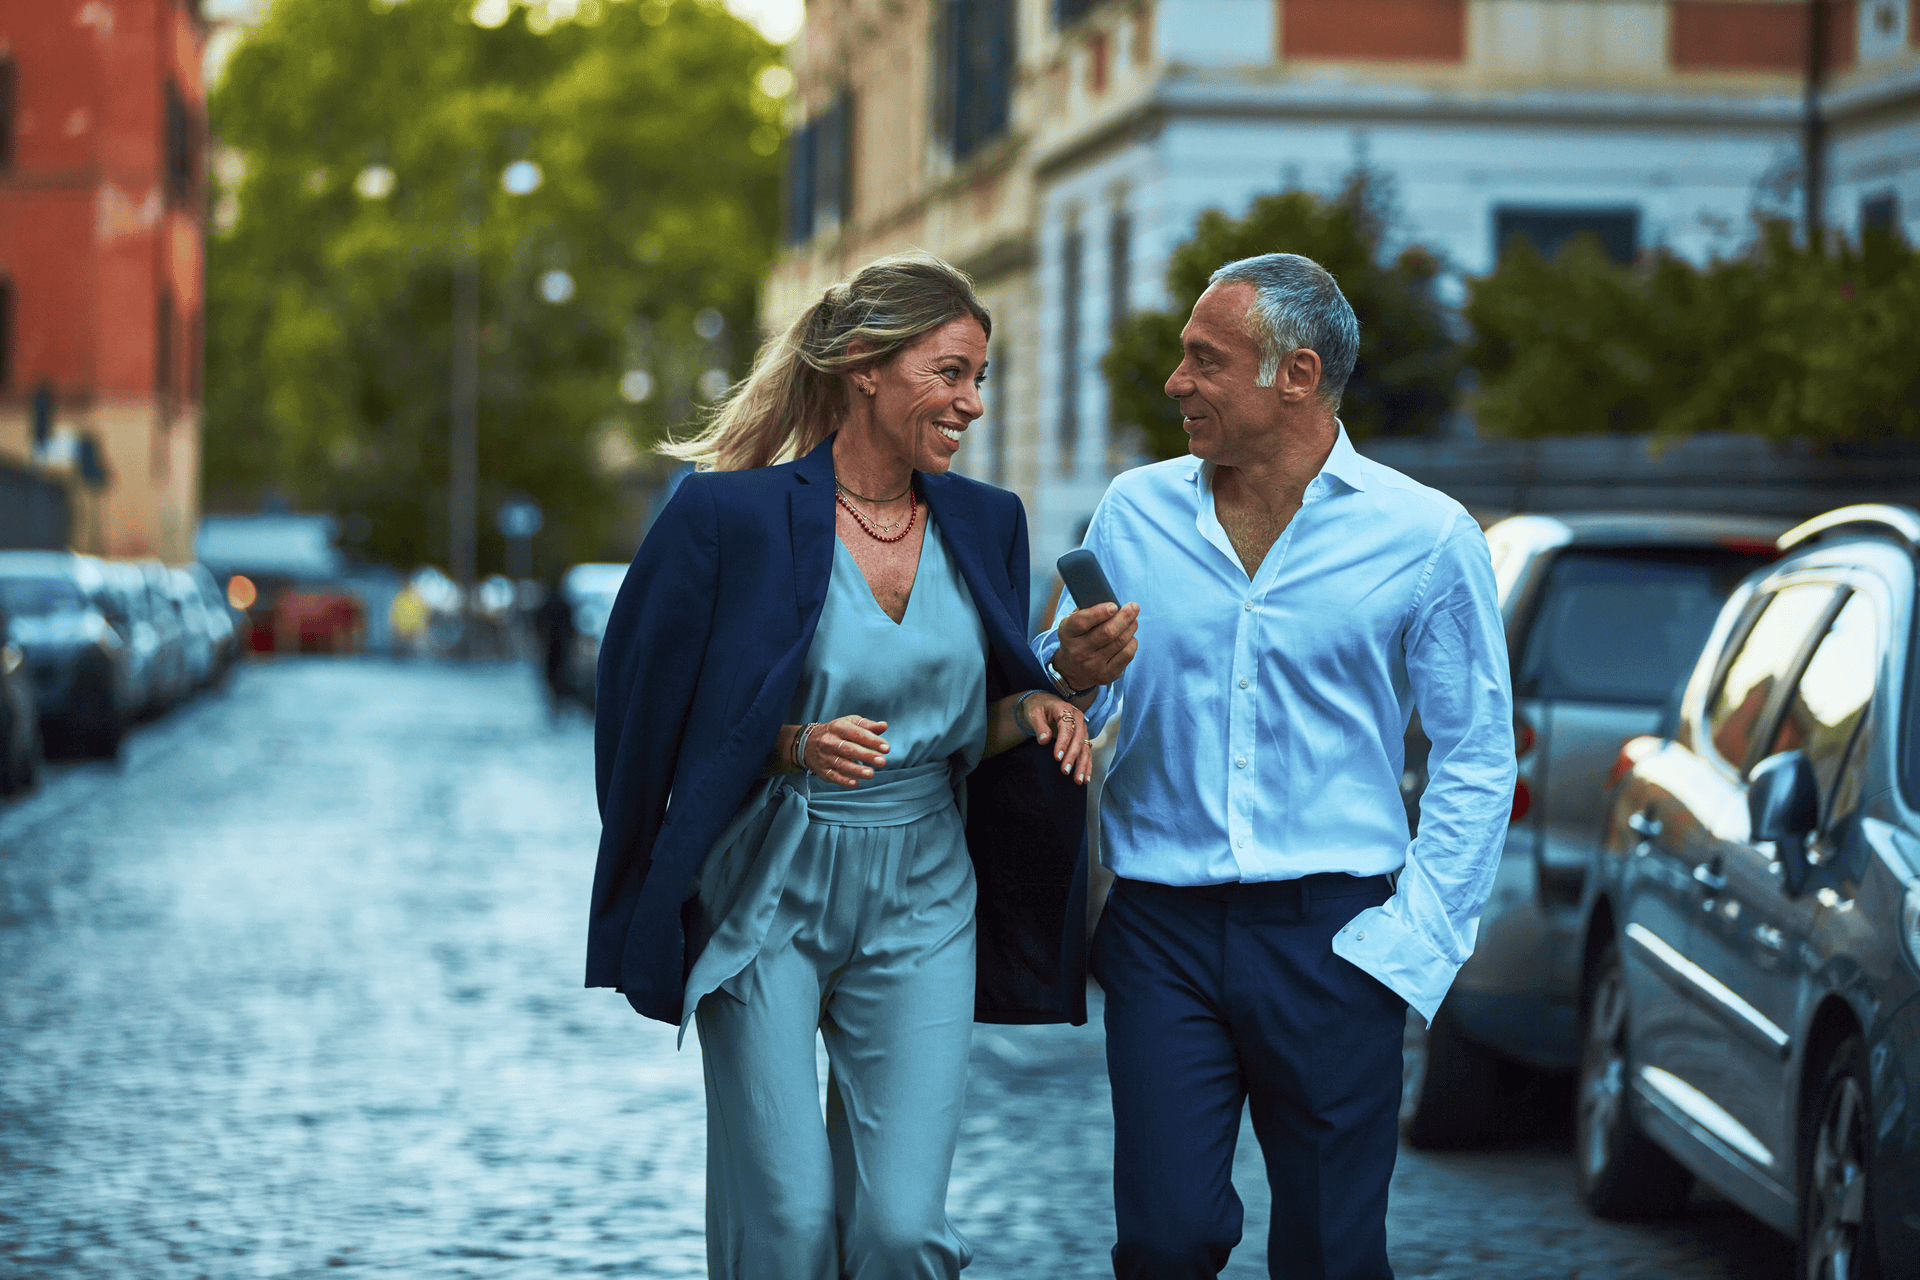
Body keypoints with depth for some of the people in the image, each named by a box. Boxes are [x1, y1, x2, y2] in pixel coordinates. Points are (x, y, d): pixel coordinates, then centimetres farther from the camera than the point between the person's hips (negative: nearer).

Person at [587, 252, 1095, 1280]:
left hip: (921, 904, 4)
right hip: (767, 894, -3)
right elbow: (655, 717, -6)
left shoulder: (983, 524, 6)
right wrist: (797, 745, -20)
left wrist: (1030, 713, -7)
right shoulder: (733, 516, -10)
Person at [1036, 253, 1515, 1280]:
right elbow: (1053, 697, 15)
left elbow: (1477, 756, 2)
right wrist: (1076, 678, -9)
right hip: (1162, 929, 2)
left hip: (1332, 935, -2)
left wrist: (1414, 939, -6)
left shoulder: (1426, 536, 0)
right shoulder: (1135, 512, 8)